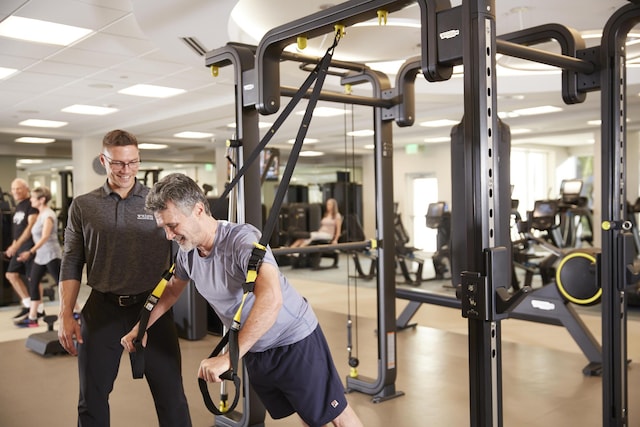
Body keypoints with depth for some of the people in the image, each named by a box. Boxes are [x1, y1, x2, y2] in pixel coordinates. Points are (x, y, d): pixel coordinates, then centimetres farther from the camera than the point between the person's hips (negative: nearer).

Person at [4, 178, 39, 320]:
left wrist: (17, 244, -22)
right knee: (11, 274, 7)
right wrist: (13, 246, 15)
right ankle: (28, 304, 14)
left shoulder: (31, 205, -10)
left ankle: (39, 309, 7)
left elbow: (30, 226, -18)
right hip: (19, 247, 9)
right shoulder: (18, 206, 16)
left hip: (30, 246, -9)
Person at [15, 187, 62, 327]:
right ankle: (32, 317, 9)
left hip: (51, 255, -9)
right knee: (33, 283, 4)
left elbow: (45, 237, -25)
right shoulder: (40, 214, 11)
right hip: (40, 255, 9)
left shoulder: (48, 215, -15)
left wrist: (31, 252, -32)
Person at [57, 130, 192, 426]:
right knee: (92, 398, 13)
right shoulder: (83, 206, 6)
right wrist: (65, 315, 1)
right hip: (102, 309, 2)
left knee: (170, 395, 5)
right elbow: (71, 265, 7)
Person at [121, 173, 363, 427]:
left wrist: (229, 357, -42)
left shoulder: (243, 239, -29)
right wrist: (141, 328, 11)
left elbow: (271, 300, -43)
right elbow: (171, 290, 16)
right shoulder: (187, 253, -6)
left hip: (295, 339, -6)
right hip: (253, 351, 6)